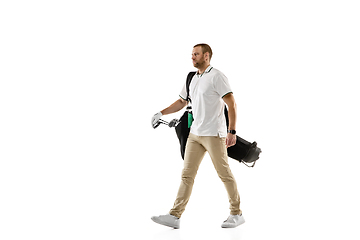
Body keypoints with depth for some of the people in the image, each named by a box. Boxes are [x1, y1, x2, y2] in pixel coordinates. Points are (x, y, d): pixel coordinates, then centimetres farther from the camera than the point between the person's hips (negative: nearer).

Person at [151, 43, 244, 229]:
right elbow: (181, 102, 25)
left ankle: (236, 214, 15)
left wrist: (232, 131, -20)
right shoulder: (192, 79, 15)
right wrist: (161, 113, 14)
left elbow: (231, 104, -14)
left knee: (224, 174, 1)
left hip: (214, 135, -7)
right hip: (195, 134, 7)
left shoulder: (216, 77, -9)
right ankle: (175, 216, 3)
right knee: (187, 174, 3)